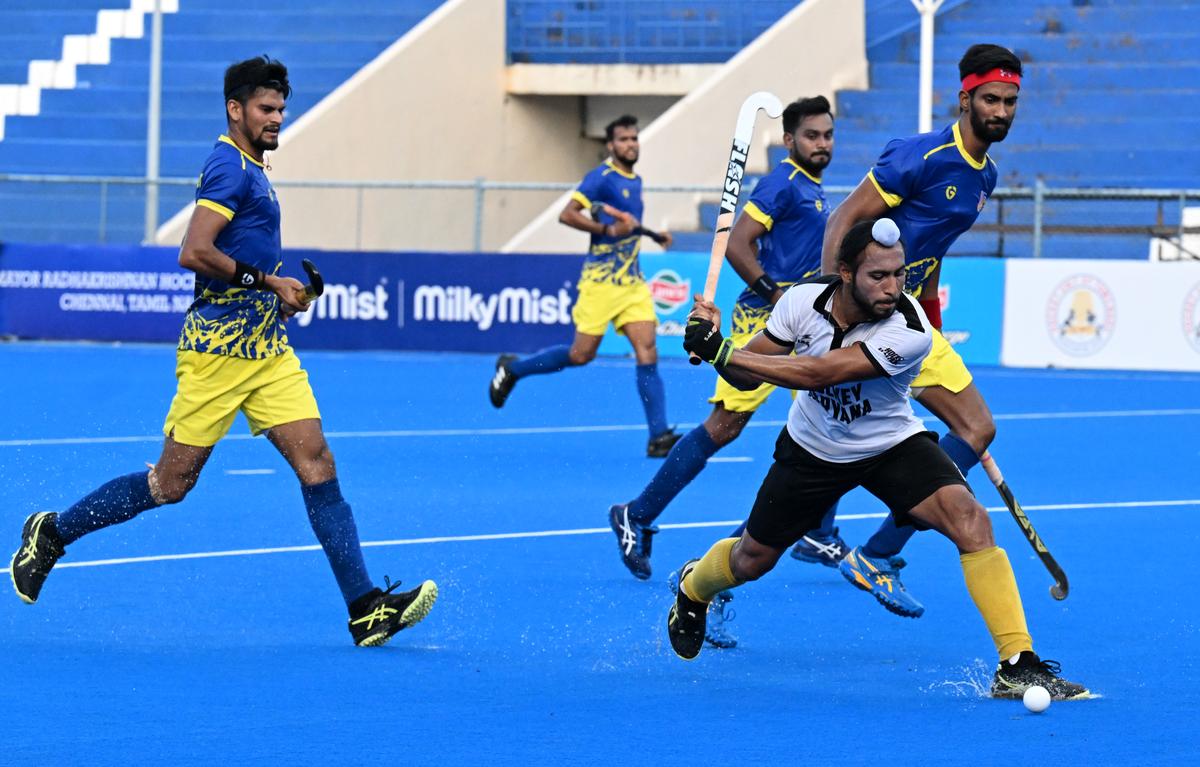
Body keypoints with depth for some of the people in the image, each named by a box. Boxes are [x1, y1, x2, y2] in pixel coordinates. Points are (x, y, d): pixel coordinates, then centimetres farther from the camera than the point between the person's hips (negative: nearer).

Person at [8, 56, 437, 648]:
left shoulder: (250, 170, 18)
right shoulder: (229, 166, -12)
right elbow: (194, 254, -22)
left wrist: (279, 289, 15)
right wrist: (266, 281, -18)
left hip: (268, 350, 9)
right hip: (219, 349, -9)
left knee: (317, 465, -4)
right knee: (171, 483, -1)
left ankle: (366, 610, -10)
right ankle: (52, 532, 19)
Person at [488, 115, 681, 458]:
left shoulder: (635, 181, 15)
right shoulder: (602, 177, -10)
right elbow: (567, 214, -18)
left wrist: (653, 234, 16)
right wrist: (609, 229, -25)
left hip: (633, 282, 6)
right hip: (600, 280, -6)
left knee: (647, 352, -8)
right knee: (581, 354, -3)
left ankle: (659, 436, -12)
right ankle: (512, 368, 22)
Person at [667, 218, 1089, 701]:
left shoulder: (911, 332, -34)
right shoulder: (803, 301, -21)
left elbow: (816, 373, -40)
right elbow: (746, 376, -10)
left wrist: (720, 351, -40)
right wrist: (711, 343, -32)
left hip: (891, 446, -3)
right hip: (812, 449, 3)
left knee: (968, 518, -28)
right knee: (752, 560, 16)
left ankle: (1017, 666, -26)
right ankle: (692, 587, 54)